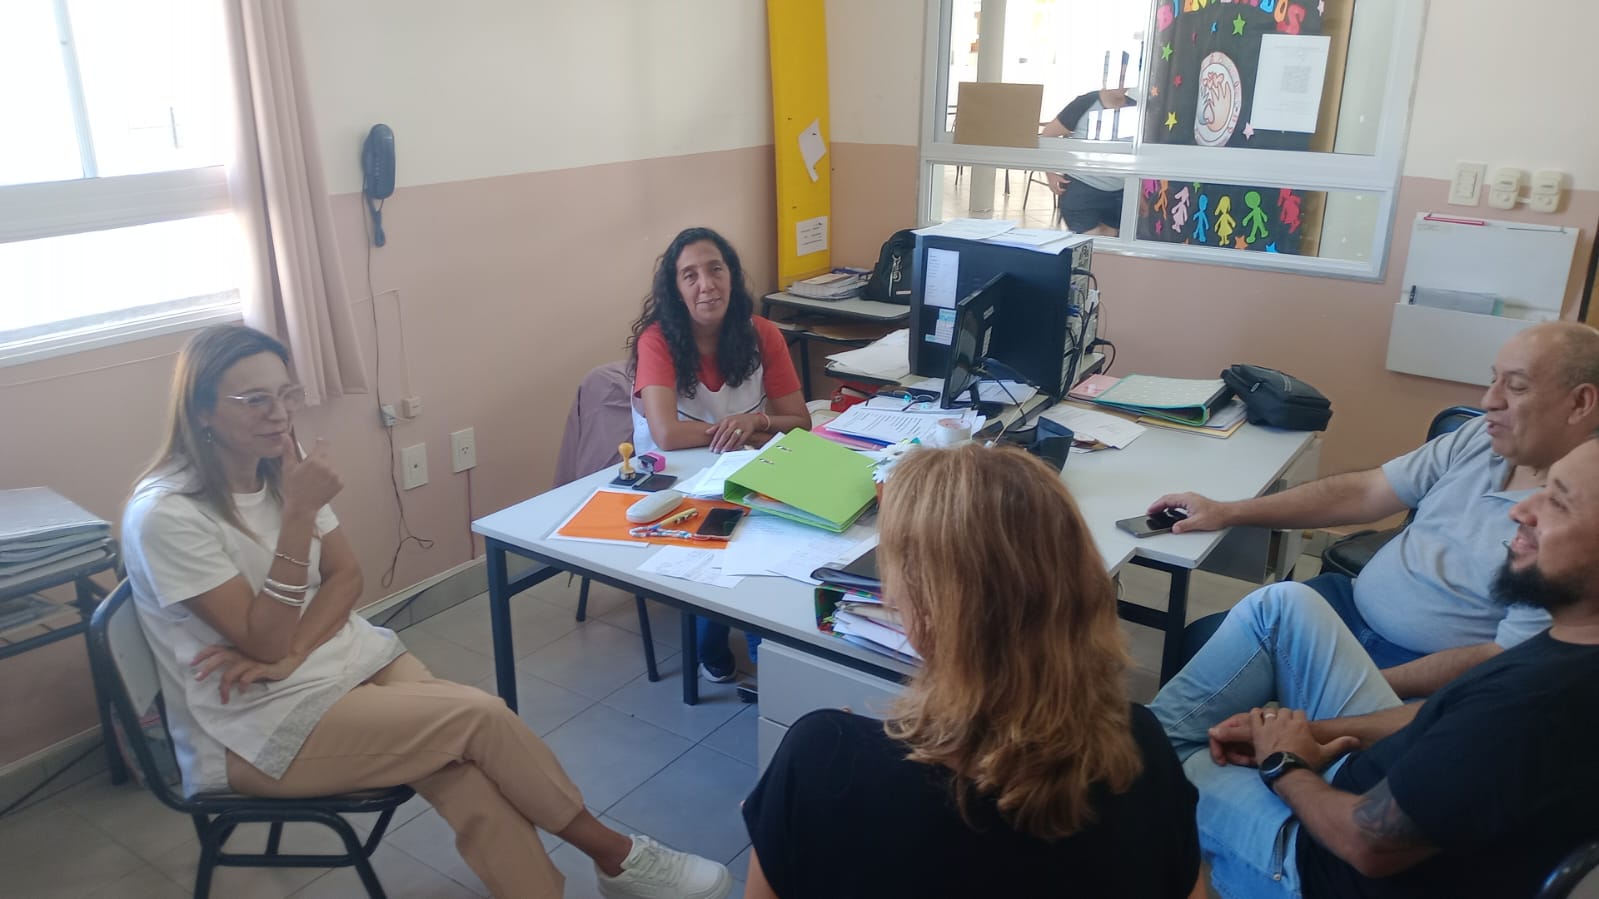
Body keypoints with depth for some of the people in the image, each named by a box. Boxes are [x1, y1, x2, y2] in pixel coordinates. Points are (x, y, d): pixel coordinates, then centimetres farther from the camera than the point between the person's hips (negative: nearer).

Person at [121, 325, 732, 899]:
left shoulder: (277, 465, 1)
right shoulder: (164, 515, -19)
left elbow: (346, 577, 3)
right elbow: (265, 642, -21)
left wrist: (290, 653, -15)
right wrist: (298, 514, -29)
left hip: (344, 655, 6)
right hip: (258, 723, -6)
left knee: (470, 783, -21)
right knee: (481, 718, -20)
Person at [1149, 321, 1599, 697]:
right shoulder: (1481, 438, 2)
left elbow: (1506, 660, -19)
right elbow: (1363, 493, 3)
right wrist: (1228, 512, -1)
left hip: (1422, 680, -6)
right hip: (1352, 602, 6)